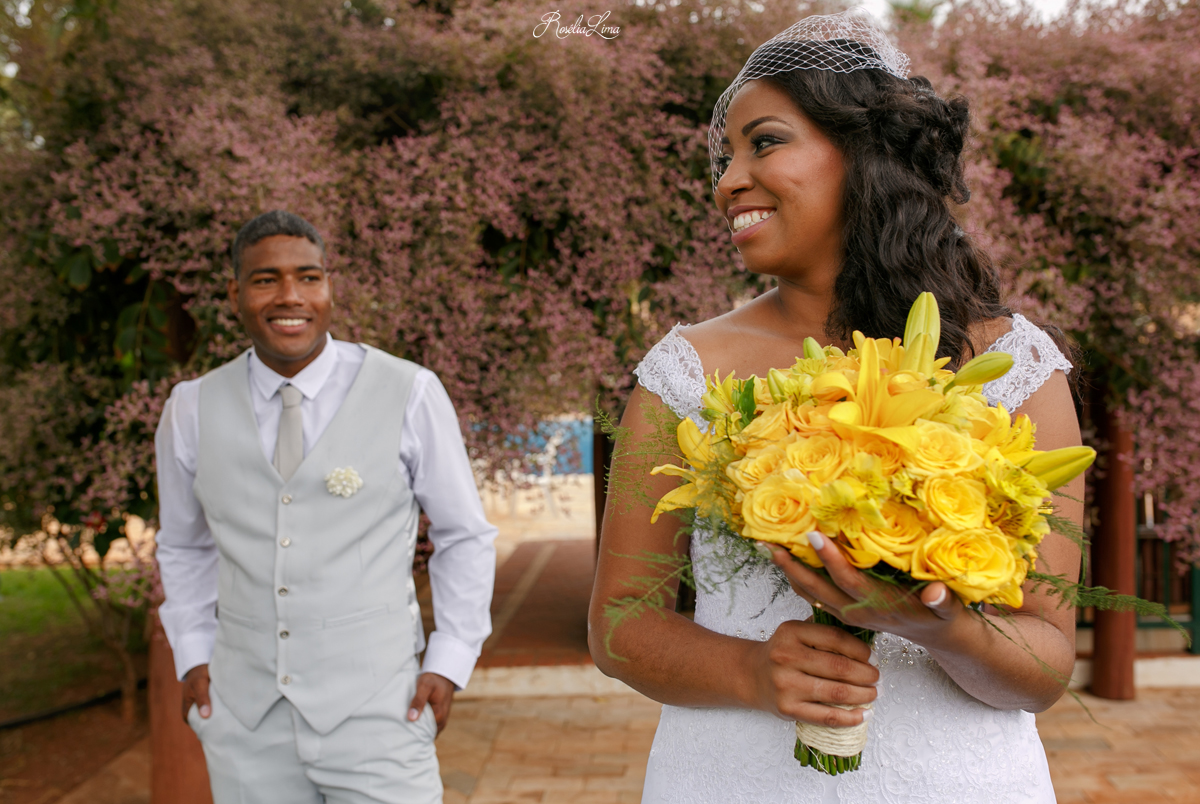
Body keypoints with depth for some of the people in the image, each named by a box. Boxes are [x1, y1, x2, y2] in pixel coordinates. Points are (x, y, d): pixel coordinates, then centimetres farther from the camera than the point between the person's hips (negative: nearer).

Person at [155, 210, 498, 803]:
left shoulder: (410, 394, -6)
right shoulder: (192, 412, 3)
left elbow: (464, 537, 4)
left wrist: (449, 665, -2)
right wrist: (193, 656, 9)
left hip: (374, 715, -2)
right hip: (246, 723, 3)